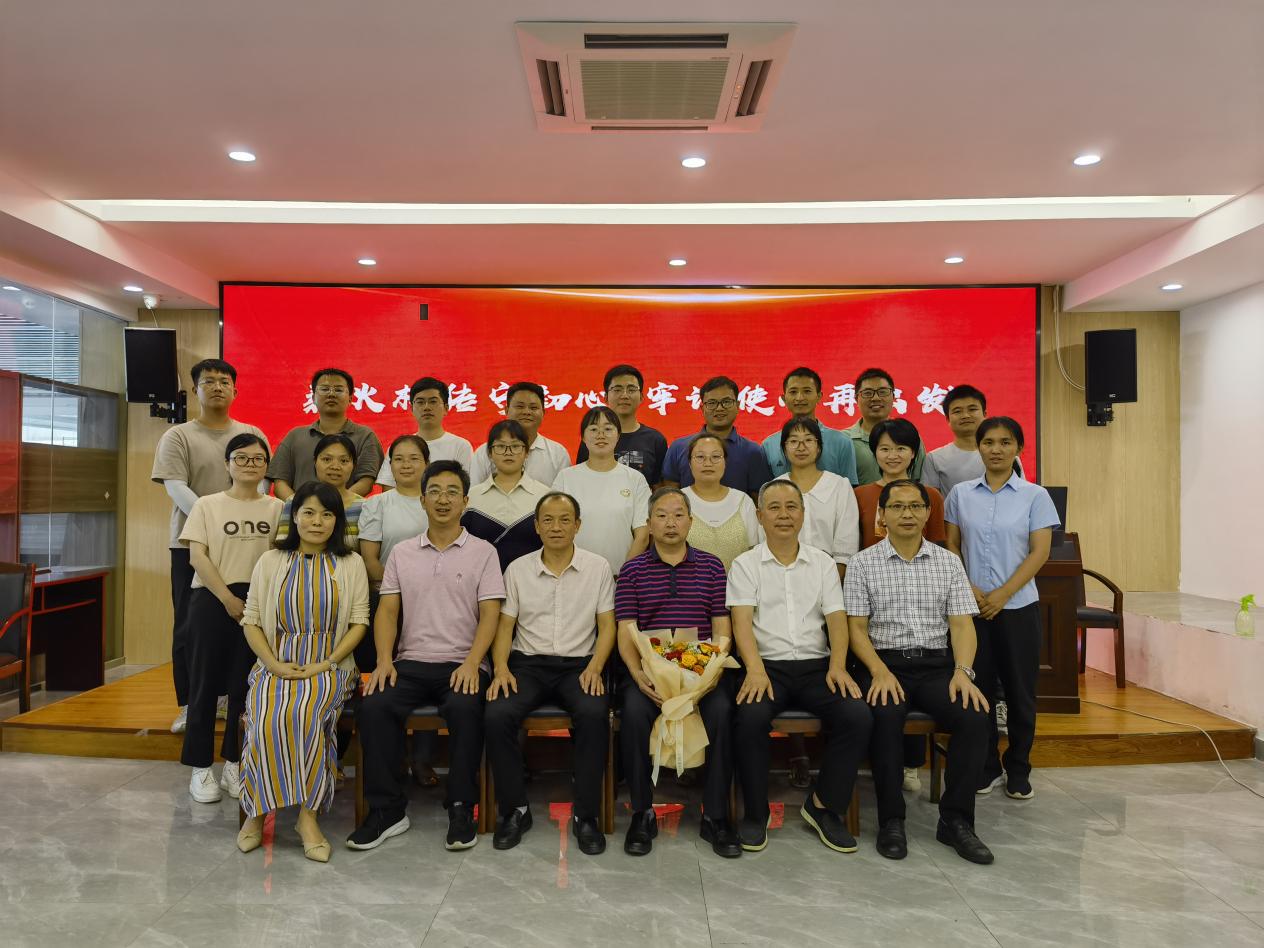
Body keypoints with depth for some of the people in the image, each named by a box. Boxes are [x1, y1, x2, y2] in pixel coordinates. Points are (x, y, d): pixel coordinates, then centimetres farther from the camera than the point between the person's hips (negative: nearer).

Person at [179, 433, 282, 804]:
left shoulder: (276, 508, 7)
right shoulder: (207, 505, 4)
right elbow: (197, 557, -4)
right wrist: (228, 598, -13)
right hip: (212, 602, -1)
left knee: (245, 686, 6)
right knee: (205, 683, 4)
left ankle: (234, 766, 18)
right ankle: (200, 768, 15)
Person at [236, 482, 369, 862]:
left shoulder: (350, 564, 8)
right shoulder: (271, 561, 11)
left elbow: (359, 621, 2)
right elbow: (251, 620, 6)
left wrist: (326, 664, -11)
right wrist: (274, 663, -9)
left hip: (328, 667, -1)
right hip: (277, 666, 1)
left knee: (303, 714, -31)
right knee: (265, 720, -29)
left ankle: (308, 814, -19)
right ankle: (256, 810, -10)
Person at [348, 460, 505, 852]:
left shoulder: (483, 552, 4)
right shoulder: (402, 553, 13)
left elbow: (490, 614, -3)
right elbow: (387, 611, 8)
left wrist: (472, 663, -17)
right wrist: (384, 660, -8)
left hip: (461, 663, -3)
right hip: (411, 661, 3)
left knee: (465, 709, -32)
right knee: (373, 707, -24)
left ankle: (461, 808, -14)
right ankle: (387, 809, -10)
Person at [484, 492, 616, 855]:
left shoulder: (598, 567, 5)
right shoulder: (518, 569, 8)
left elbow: (607, 626, 4)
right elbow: (505, 625, 8)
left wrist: (595, 668, -11)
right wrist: (501, 668, -9)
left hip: (579, 664, -1)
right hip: (528, 663, 1)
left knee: (594, 714, -32)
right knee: (497, 715, -27)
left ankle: (586, 815, -14)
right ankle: (515, 810, -6)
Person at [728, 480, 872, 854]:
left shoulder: (823, 563, 14)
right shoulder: (745, 565, 6)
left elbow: (836, 619, 5)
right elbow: (742, 620, -6)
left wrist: (838, 665, -13)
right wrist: (755, 669, -23)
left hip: (816, 665, 3)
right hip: (767, 665, -2)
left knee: (857, 717, -23)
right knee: (749, 718, -31)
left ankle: (824, 805, -1)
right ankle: (755, 812, -8)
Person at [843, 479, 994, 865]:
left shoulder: (949, 562, 12)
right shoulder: (862, 563, 4)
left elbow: (961, 624, 5)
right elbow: (856, 628, 0)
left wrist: (963, 670, -13)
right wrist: (880, 671, -16)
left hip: (937, 663, 3)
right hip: (884, 661, -2)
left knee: (975, 716, -25)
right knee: (885, 715, -32)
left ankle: (956, 820, -8)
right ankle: (891, 820, -15)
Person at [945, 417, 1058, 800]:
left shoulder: (1035, 496, -1)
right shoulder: (961, 494, 4)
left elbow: (1039, 552, -5)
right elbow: (952, 546, 6)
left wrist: (1002, 594, -14)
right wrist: (968, 588, -9)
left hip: (1018, 606, -1)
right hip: (972, 607, 1)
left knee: (1020, 690, 7)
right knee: (979, 687, 6)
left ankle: (1018, 771, 24)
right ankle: (987, 768, 22)